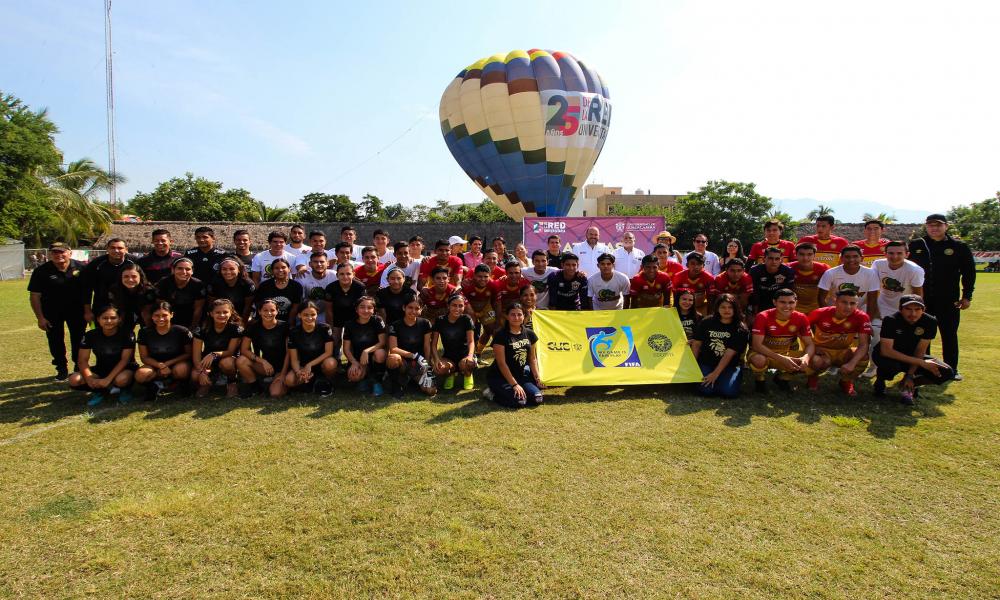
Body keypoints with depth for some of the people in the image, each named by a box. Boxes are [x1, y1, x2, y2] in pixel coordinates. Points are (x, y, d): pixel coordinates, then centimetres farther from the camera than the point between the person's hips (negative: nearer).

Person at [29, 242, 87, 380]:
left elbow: (87, 290, -1)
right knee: (55, 341, 7)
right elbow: (34, 295, -7)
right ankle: (61, 369, 20)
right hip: (52, 313, 0)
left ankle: (80, 368, 23)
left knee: (78, 340, 8)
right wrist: (40, 317, -10)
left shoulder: (81, 268, -9)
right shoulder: (41, 271, -10)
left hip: (76, 310, 0)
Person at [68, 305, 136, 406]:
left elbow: (125, 359, -19)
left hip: (123, 369, -3)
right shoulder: (90, 335, -5)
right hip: (101, 370, 4)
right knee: (74, 380, -22)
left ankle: (125, 390, -4)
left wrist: (108, 379, -29)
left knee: (121, 379, -39)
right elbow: (82, 360, -7)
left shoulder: (127, 334, -14)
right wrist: (90, 379, -25)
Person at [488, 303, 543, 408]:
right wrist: (514, 384, -19)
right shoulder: (500, 335, -13)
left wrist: (538, 378, 0)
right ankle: (493, 393, 1)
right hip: (500, 377, -6)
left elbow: (532, 359, 12)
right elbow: (501, 363, -16)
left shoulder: (529, 334, 5)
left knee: (537, 399, -15)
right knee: (519, 401, -26)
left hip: (521, 375, 6)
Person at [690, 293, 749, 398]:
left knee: (729, 392, -25)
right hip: (706, 363, 0)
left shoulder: (741, 330, -7)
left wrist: (715, 374, -18)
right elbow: (696, 344, 3)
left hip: (729, 366, 0)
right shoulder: (706, 322, 0)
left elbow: (729, 354, -13)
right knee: (706, 390, -25)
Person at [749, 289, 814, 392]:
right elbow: (756, 345, -27)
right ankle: (759, 379, 0)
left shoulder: (801, 318, -10)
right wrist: (781, 359, -38)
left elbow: (809, 345, -8)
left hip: (786, 353, 4)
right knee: (759, 360, -39)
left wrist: (806, 357, -33)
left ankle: (782, 376, 10)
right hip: (765, 353, -4)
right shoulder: (763, 317, -22)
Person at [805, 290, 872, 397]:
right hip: (821, 349, -2)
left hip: (843, 352, 2)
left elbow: (863, 344, -23)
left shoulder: (861, 317, -19)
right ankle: (813, 378, 3)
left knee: (863, 357, -29)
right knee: (817, 361, -36)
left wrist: (852, 363, -39)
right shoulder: (820, 313, -20)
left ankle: (847, 382, 3)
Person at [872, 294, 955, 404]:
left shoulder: (930, 322, -16)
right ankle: (880, 381, -2)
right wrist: (921, 362, -34)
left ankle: (908, 386, 6)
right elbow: (886, 350, -34)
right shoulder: (891, 320, -26)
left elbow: (920, 351, -12)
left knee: (947, 372, -16)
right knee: (891, 366, -39)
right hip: (890, 356, -4)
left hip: (914, 357, 4)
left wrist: (910, 375, -19)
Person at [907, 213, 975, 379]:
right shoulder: (916, 246, 4)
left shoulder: (959, 247, 2)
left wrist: (967, 296, 1)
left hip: (949, 300, -1)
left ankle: (951, 369, 17)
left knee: (950, 334, 6)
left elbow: (969, 273, 5)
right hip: (921, 299, 1)